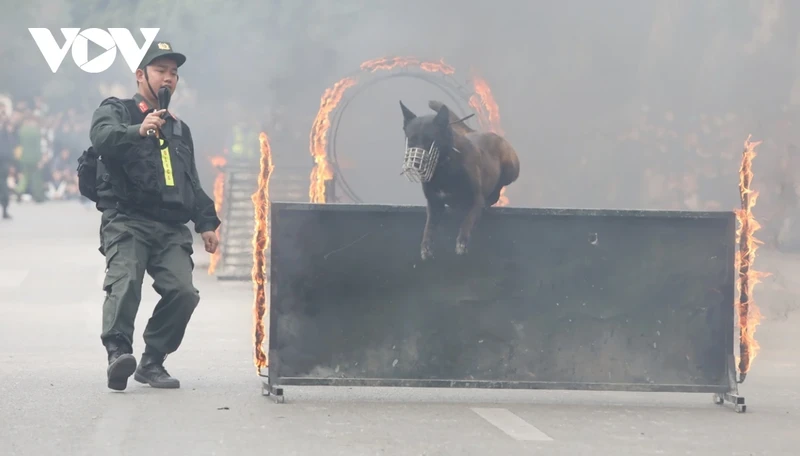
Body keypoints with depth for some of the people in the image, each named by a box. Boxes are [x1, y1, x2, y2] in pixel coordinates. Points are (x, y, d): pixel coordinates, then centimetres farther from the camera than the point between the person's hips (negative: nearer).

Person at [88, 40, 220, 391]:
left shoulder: (179, 129, 29)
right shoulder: (116, 111, 9)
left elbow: (192, 185, 33)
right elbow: (102, 136, -17)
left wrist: (206, 222, 21)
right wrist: (138, 131, -35)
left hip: (171, 229, 5)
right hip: (126, 220, -5)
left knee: (183, 291, -13)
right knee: (125, 283, -27)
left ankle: (152, 361, -2)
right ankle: (118, 353, -36)